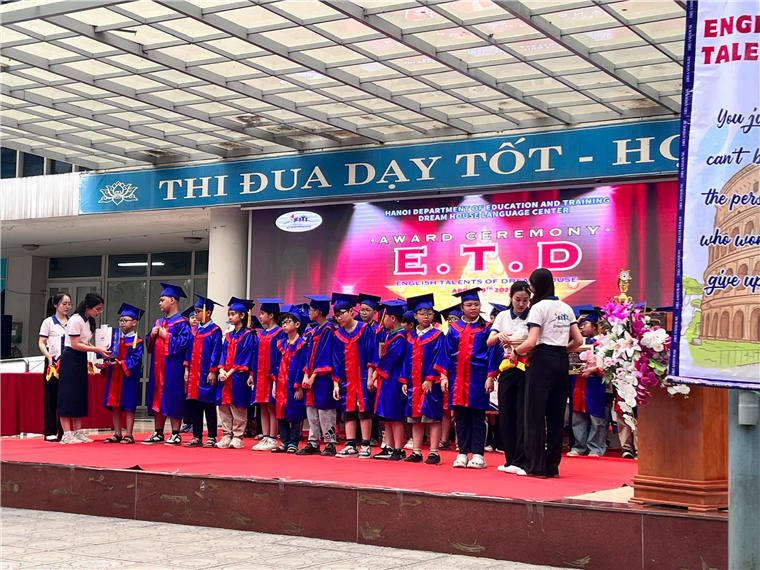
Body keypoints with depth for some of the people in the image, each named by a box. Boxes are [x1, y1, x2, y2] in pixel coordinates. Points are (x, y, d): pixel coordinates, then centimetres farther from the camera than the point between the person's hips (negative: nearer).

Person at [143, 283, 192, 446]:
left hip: (173, 367, -8)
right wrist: (152, 336, 1)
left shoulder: (181, 323, -5)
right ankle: (158, 434, 14)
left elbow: (184, 343, -17)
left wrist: (166, 336, -13)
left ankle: (175, 435, 0)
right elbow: (150, 345, 21)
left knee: (173, 400, -5)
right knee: (157, 399, 8)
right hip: (158, 366, 8)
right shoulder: (159, 323, 18)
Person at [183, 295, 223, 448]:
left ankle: (211, 437, 5)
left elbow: (216, 351, -11)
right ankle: (197, 437, 13)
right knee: (194, 406, 7)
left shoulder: (215, 330, -6)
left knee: (209, 405, -1)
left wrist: (213, 371, -16)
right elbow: (190, 349, 15)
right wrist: (186, 368, 8)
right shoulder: (194, 329, 14)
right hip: (194, 373, 7)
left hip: (207, 374, -7)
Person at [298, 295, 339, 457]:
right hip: (312, 376, 9)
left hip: (323, 377, -9)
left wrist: (314, 375, -16)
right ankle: (313, 443, 16)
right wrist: (307, 375, 6)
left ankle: (330, 444, 2)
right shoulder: (313, 331, 14)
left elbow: (326, 355, -16)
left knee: (325, 410, -5)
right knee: (311, 410, 10)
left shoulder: (328, 330, -12)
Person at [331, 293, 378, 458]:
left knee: (364, 411, -2)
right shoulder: (338, 335, 8)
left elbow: (371, 355, -8)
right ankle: (351, 446, 9)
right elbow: (336, 362, 9)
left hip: (362, 379, -5)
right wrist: (336, 383, 4)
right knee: (348, 412, 5)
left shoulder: (364, 329, -5)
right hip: (346, 380, 5)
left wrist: (370, 377, -13)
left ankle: (366, 446, 3)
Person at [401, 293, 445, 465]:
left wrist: (430, 379, -18)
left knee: (432, 417, -4)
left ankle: (434, 453, -1)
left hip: (431, 383, -5)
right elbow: (407, 360, 13)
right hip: (414, 383, 6)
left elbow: (437, 359, -10)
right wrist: (404, 380, 5)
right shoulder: (411, 337, 13)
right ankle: (416, 452, 11)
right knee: (415, 418, 7)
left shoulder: (437, 335, -2)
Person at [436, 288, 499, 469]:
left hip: (477, 378, -3)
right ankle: (462, 454, 10)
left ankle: (478, 455, 2)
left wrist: (490, 377, -10)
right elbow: (447, 352, 8)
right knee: (460, 417, 5)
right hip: (458, 378, 3)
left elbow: (492, 353, -2)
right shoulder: (454, 328, 9)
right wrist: (444, 376, -1)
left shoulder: (486, 328, 2)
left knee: (477, 417, 0)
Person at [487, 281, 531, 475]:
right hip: (508, 369, 4)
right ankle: (510, 460, 13)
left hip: (527, 369, -4)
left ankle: (520, 461, -6)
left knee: (523, 415, -7)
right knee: (506, 414, 5)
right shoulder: (503, 316, 8)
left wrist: (515, 342, -27)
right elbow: (490, 341, -1)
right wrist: (499, 335, -22)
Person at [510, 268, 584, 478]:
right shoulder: (566, 308, 13)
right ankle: (552, 466, 11)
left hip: (543, 361, -7)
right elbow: (578, 340, 11)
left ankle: (536, 466, -2)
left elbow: (531, 342, -17)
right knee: (556, 415, 9)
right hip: (562, 362, 7)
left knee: (536, 414, -2)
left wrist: (516, 352, -1)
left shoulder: (539, 307, -8)